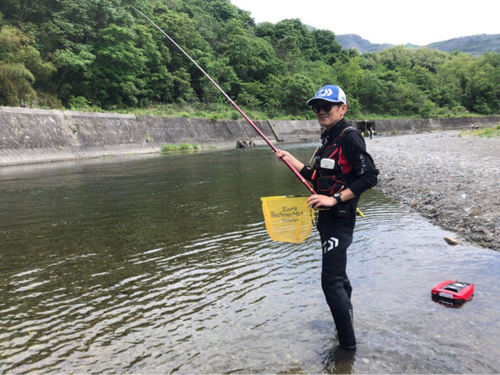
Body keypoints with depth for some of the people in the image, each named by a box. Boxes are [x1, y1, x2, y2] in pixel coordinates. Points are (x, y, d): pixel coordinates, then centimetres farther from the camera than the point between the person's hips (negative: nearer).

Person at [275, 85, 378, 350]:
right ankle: (345, 324, 41)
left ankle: (348, 343, 5)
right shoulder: (328, 139, 14)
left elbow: (369, 176, -21)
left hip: (340, 218, -10)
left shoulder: (350, 137, -14)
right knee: (337, 275, 22)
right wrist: (290, 159, 13)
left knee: (331, 282, -10)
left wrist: (335, 199, -26)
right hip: (327, 217, 10)